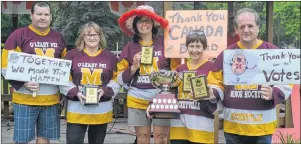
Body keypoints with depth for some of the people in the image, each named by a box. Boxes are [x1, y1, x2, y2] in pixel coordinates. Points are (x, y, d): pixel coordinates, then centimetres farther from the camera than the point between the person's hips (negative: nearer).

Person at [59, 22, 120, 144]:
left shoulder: (110, 57, 6)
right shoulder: (72, 55, 1)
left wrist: (105, 91, -12)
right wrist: (76, 93, -15)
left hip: (102, 110, 2)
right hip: (77, 109, -2)